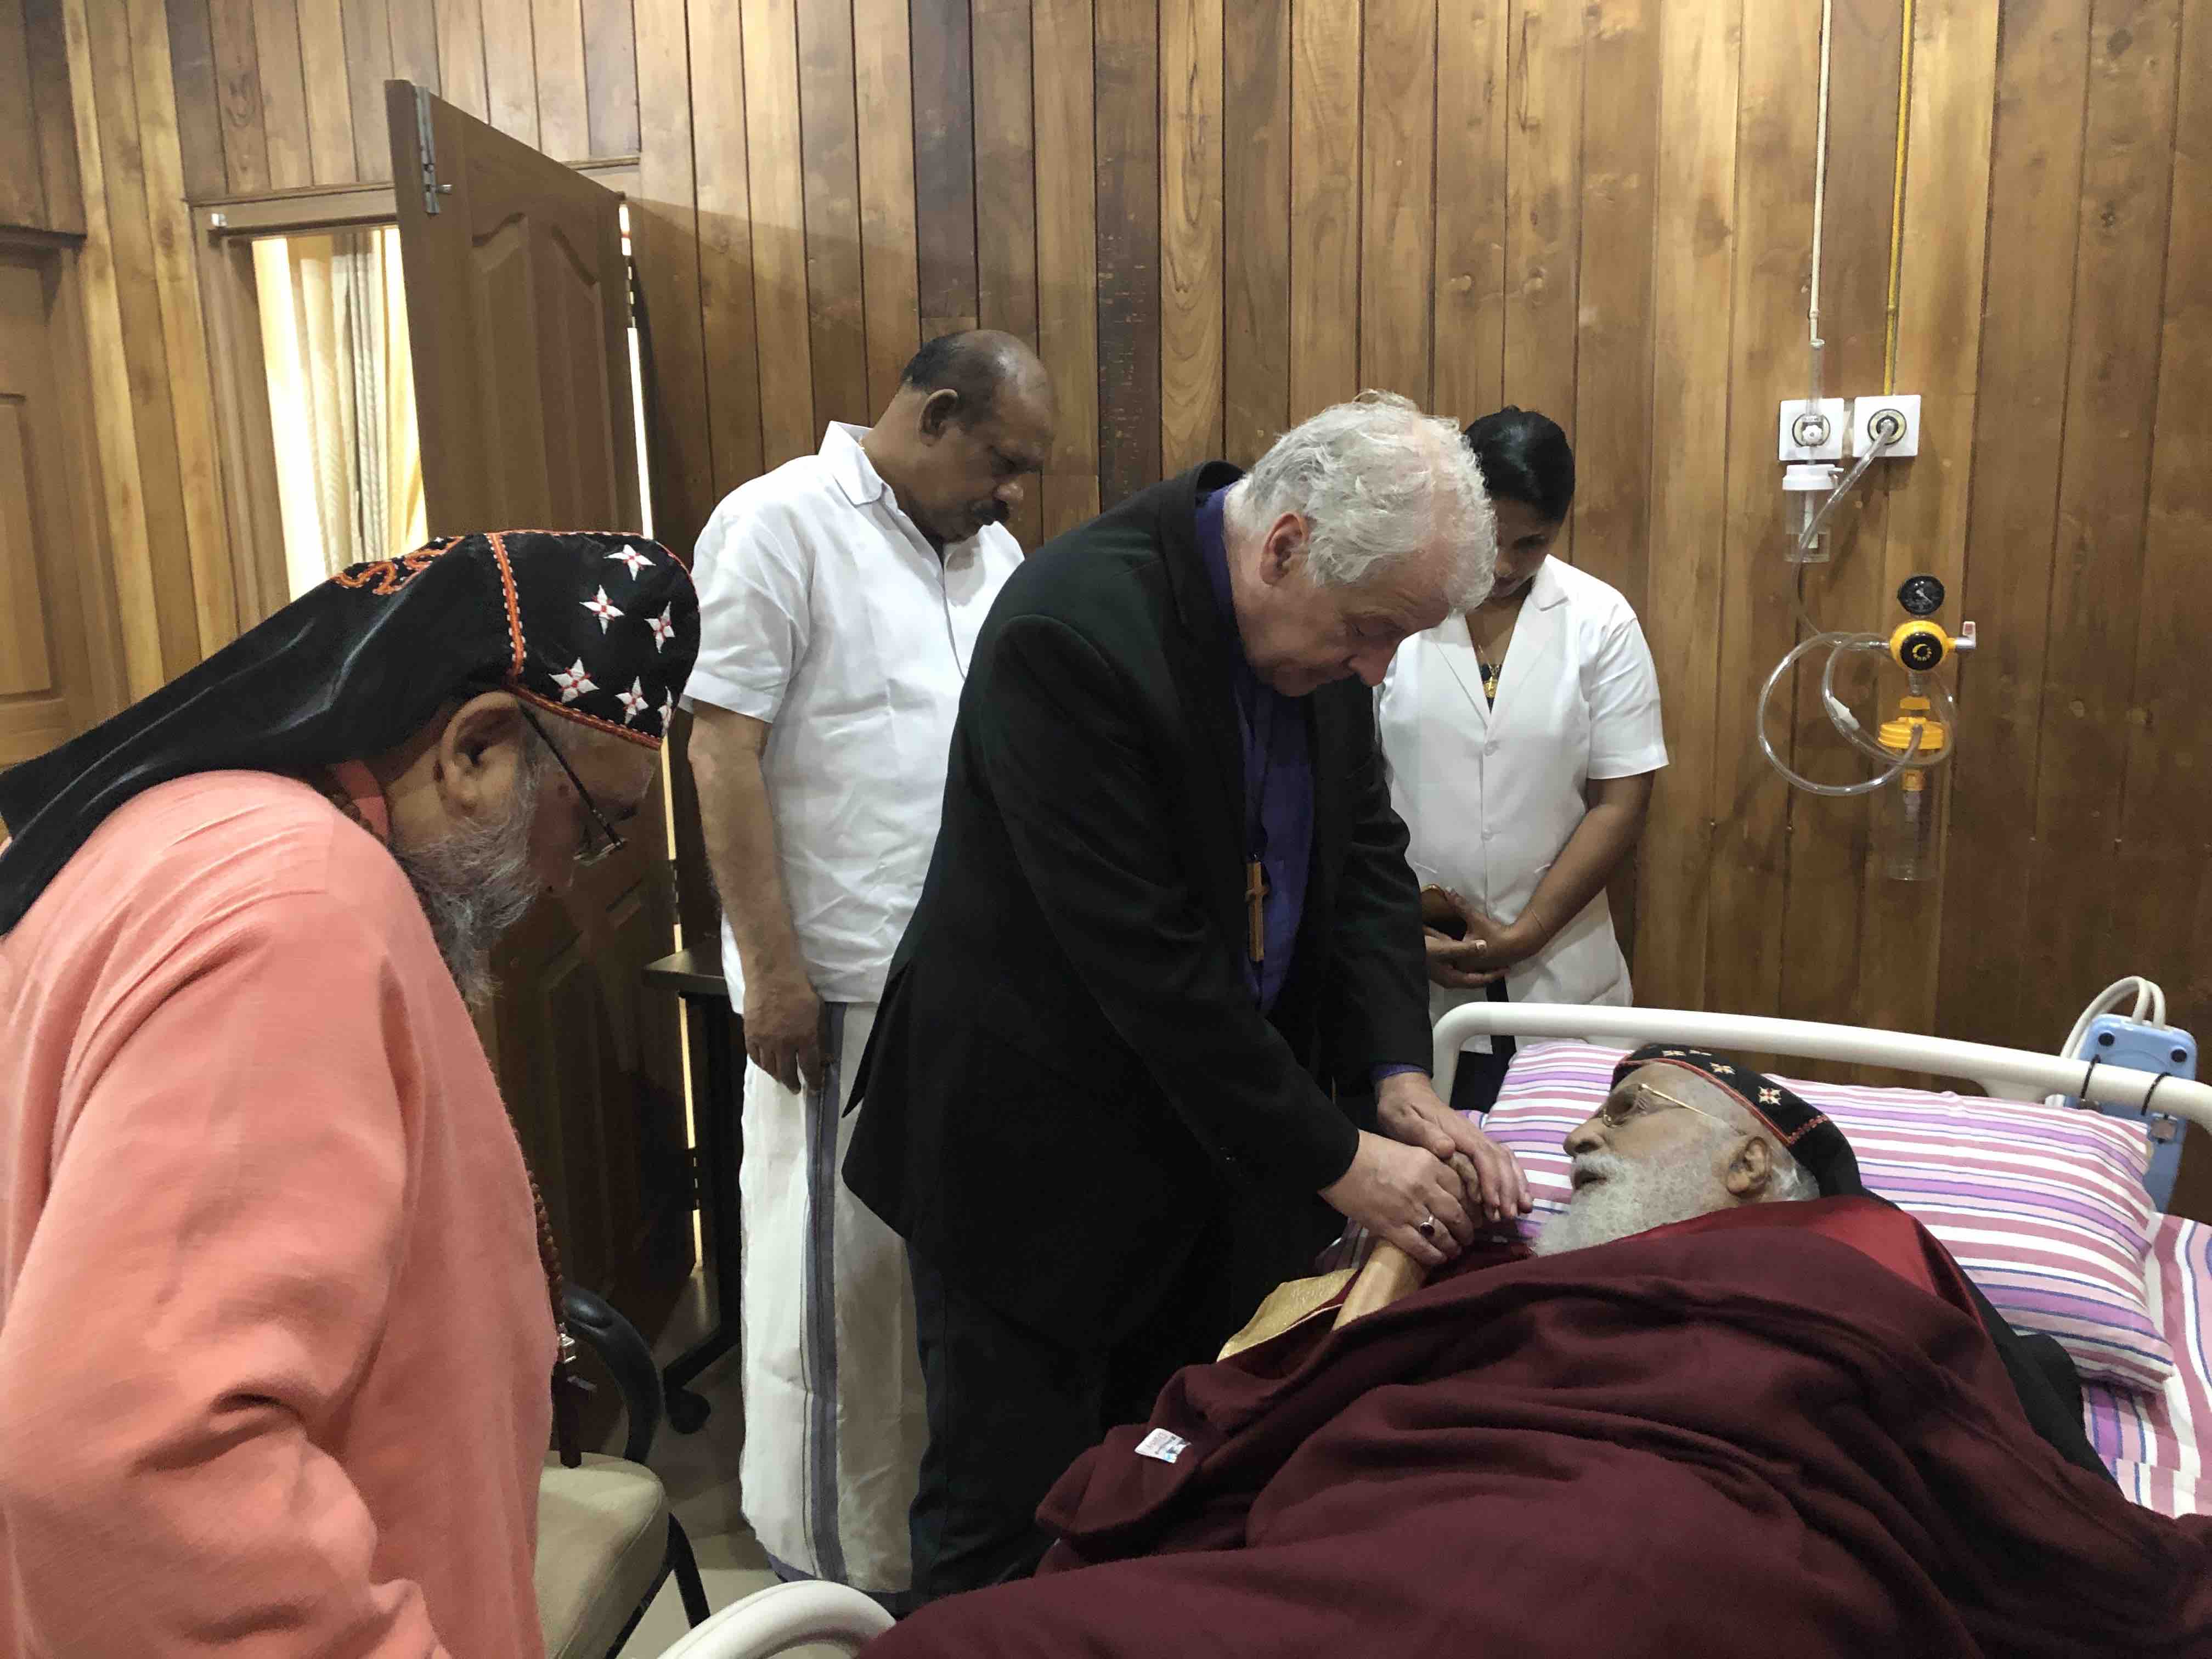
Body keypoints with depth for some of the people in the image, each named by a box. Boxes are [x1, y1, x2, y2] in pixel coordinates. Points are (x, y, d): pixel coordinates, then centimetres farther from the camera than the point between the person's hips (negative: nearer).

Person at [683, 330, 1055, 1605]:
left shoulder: (990, 549, 13)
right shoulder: (780, 525, -8)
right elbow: (724, 753, -12)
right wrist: (771, 969, -15)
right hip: (839, 984, -6)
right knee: (836, 1277, 7)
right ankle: (832, 1574, 26)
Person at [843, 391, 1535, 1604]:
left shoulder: (1319, 615, -2)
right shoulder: (1072, 630, -26)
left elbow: (1367, 860, 3)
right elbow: (1147, 960, -27)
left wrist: (1400, 1087, -10)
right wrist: (1335, 1161, -19)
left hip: (1224, 1134, 7)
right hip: (1045, 1156, -6)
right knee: (1009, 1528, 9)